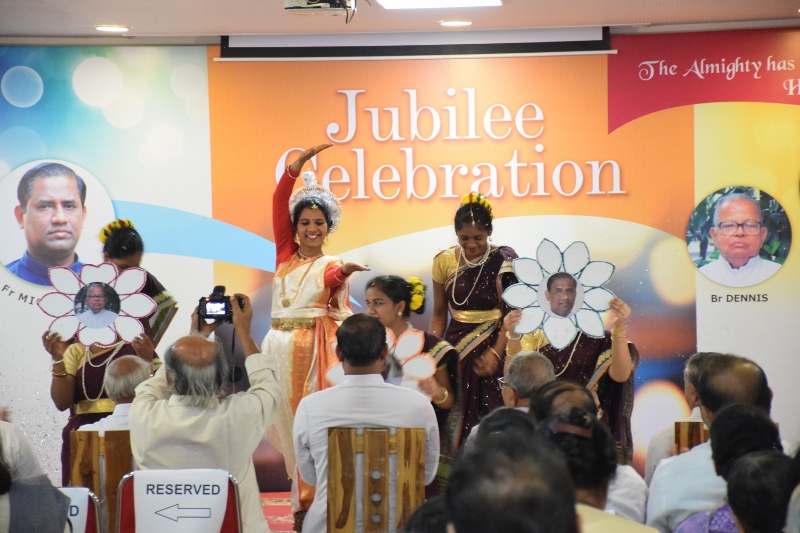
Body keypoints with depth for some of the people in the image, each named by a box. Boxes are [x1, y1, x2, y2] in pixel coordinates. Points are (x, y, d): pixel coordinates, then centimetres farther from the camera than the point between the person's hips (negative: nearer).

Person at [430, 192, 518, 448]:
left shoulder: (503, 262, -5)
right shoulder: (444, 261, 3)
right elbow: (439, 314, 10)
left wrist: (495, 352, -17)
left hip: (492, 348, -2)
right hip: (456, 348, 2)